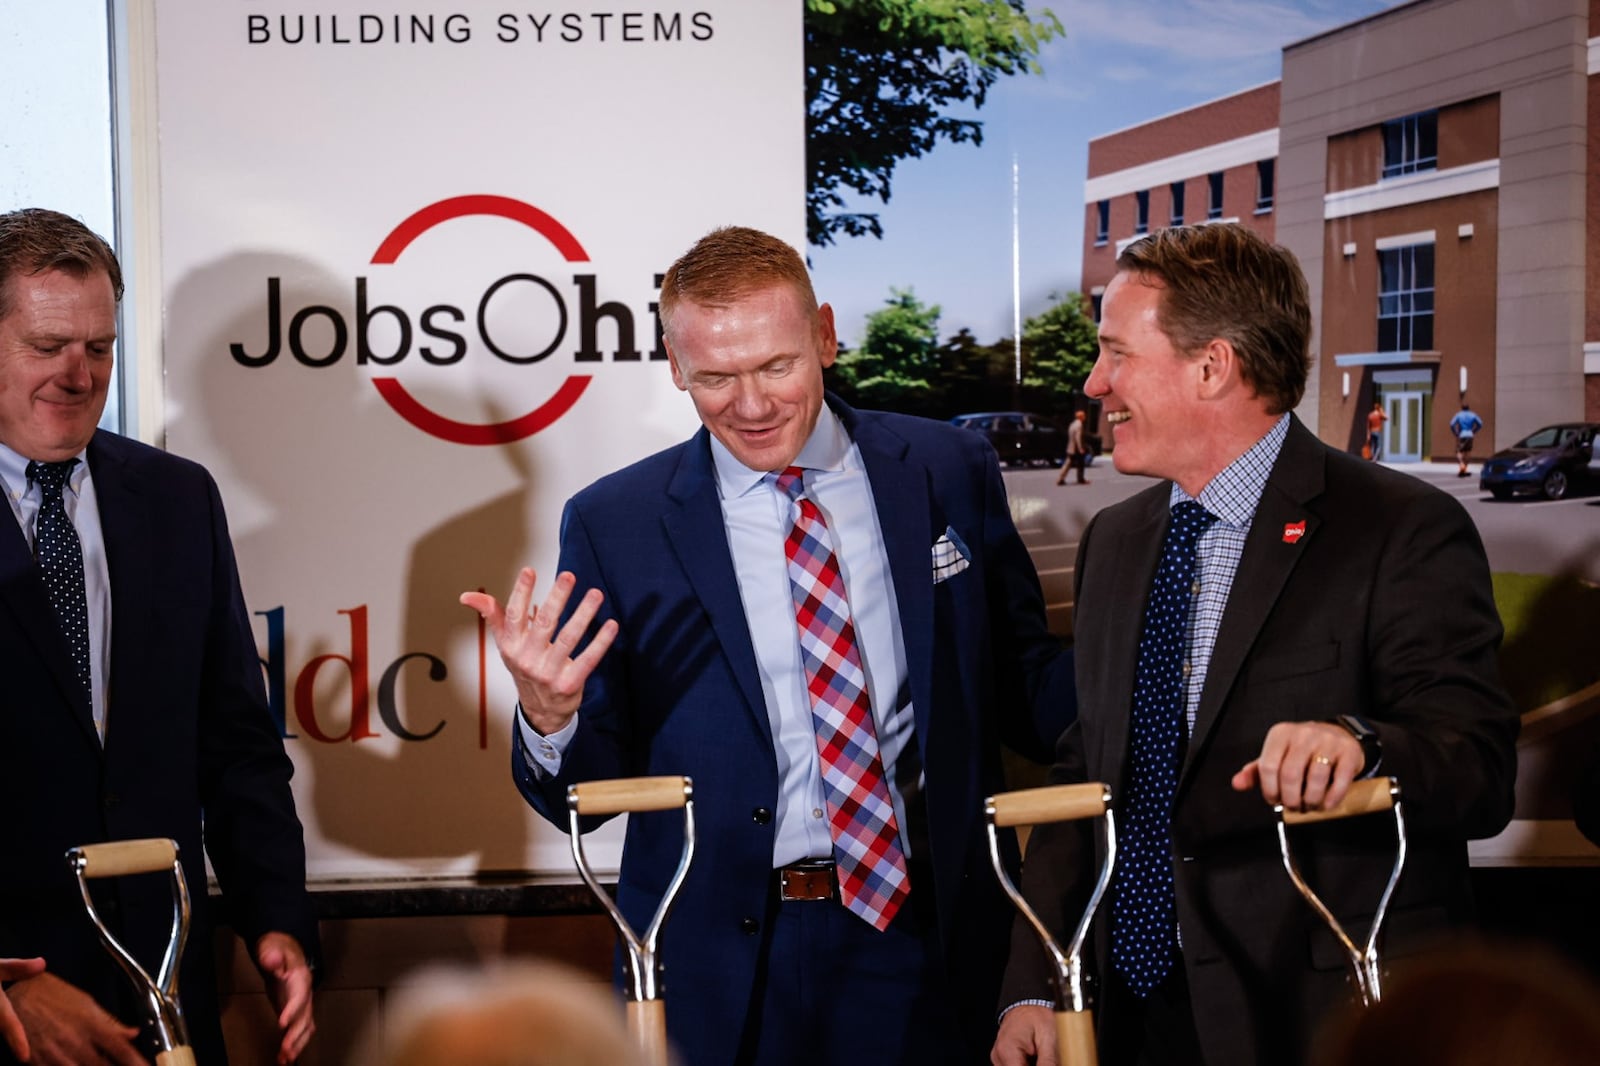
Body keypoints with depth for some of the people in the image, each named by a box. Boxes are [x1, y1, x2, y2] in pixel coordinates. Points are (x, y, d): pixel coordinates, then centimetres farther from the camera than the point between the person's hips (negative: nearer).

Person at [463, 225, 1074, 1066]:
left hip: (926, 945, 2)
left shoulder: (951, 474, 0)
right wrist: (548, 716, -22)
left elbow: (1024, 698, 6)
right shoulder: (612, 524, -4)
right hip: (721, 968, -1)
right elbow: (585, 796, -1)